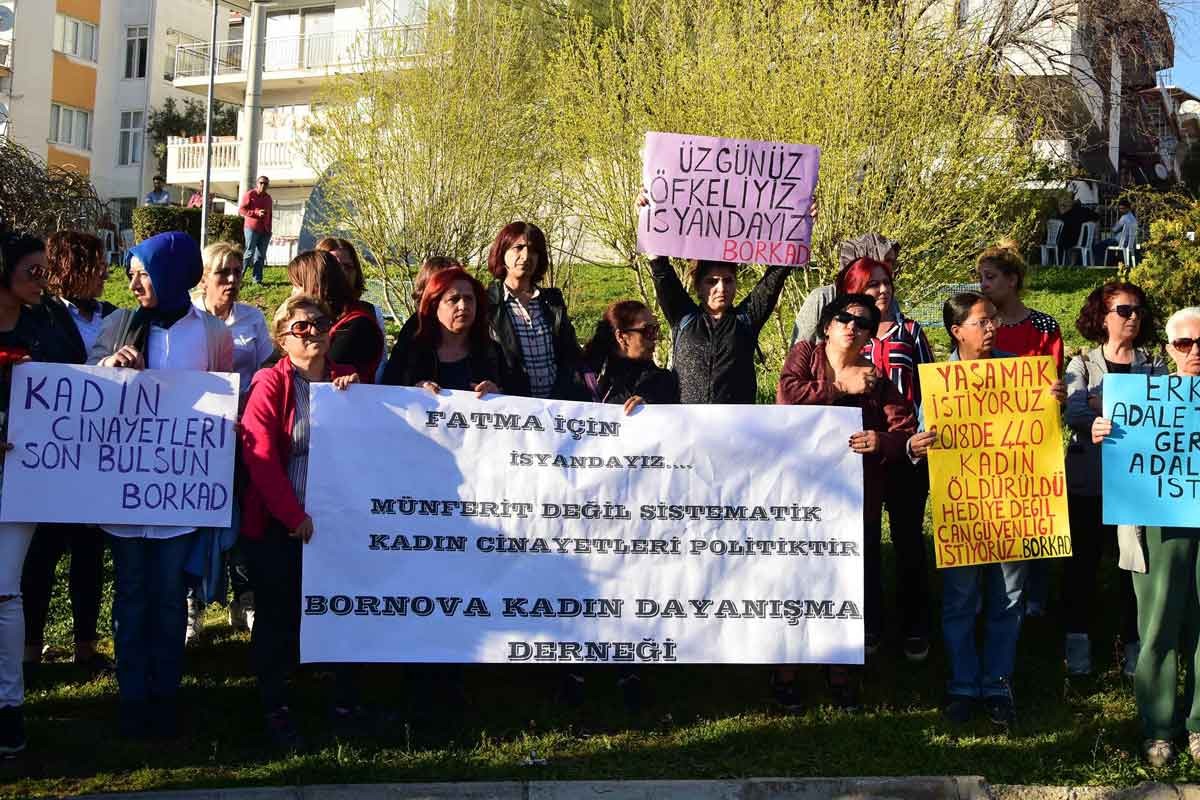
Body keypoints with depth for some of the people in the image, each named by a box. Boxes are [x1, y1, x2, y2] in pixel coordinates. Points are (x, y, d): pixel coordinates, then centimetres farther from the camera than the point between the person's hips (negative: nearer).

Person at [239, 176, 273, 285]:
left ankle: (258, 279, 5)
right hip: (252, 229, -6)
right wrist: (256, 213, -15)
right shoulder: (250, 194, 0)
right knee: (250, 253, -9)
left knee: (261, 256, 3)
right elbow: (241, 209, -6)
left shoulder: (268, 198, 18)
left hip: (265, 231, 6)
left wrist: (269, 229, 17)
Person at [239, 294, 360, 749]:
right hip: (278, 526, -3)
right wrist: (293, 516, -16)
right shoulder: (270, 383, -5)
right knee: (278, 617, 6)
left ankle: (345, 706, 21)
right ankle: (275, 709, 19)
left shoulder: (348, 381, 9)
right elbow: (260, 454, -13)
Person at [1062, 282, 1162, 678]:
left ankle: (1133, 641, 15)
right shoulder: (1081, 365, 5)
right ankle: (1078, 637, 18)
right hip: (1088, 478, -1)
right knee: (1082, 560, 4)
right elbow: (1074, 414, -12)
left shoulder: (1154, 365, 9)